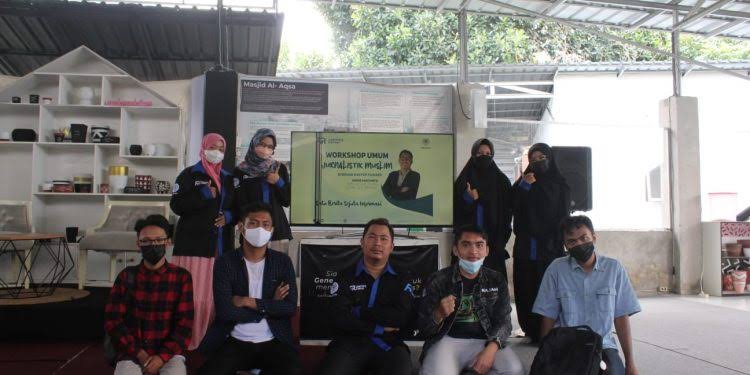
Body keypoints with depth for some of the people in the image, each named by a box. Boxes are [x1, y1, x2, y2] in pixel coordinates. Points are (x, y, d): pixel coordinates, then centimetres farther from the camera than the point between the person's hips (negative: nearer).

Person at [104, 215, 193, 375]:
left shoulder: (182, 276, 2)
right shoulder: (126, 276, 5)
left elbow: (184, 323, -1)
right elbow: (112, 320, 1)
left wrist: (162, 357, -13)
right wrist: (139, 354, -9)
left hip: (169, 353, 0)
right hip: (132, 353, 1)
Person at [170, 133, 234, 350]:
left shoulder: (228, 178, 19)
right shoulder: (190, 175, 4)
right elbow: (176, 205, -4)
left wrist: (229, 217, 4)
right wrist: (203, 195, -12)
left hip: (221, 244, 4)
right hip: (194, 242, -4)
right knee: (193, 294, -9)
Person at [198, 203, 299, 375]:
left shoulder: (283, 261, 5)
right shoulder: (225, 262, -1)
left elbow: (290, 307, -5)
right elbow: (225, 311, -12)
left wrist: (250, 302, -11)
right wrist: (270, 306, -7)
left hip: (274, 342, 1)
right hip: (235, 342, -1)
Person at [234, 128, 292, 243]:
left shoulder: (280, 168, 8)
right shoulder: (241, 171, 1)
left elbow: (287, 201, 7)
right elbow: (240, 204, -2)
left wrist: (279, 182, -7)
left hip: (278, 227, 2)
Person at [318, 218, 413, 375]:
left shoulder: (401, 279, 13)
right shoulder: (346, 276, 12)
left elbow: (401, 318, -4)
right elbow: (340, 319, -2)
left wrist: (360, 312, -2)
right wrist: (380, 328, -5)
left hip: (389, 345, 0)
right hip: (351, 343, 0)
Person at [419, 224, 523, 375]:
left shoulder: (497, 280, 8)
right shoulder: (438, 280, 1)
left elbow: (503, 320, 4)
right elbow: (424, 326, 3)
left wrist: (491, 348, -17)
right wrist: (439, 314, -21)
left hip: (485, 341, 3)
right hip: (448, 340, -3)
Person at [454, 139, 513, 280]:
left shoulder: (501, 180, 7)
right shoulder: (464, 179, 7)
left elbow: (507, 210, 4)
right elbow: (457, 208, 4)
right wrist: (468, 198, -14)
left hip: (493, 241, 0)